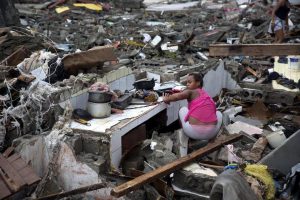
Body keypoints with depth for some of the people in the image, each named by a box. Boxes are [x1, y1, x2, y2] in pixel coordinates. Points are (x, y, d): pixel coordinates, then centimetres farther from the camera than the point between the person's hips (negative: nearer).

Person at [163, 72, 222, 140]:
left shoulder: (191, 92, 2)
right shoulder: (206, 94, 20)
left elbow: (178, 96, -17)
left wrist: (166, 99, 4)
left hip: (194, 132, -3)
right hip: (211, 132, 4)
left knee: (182, 109, 25)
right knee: (218, 113, 36)